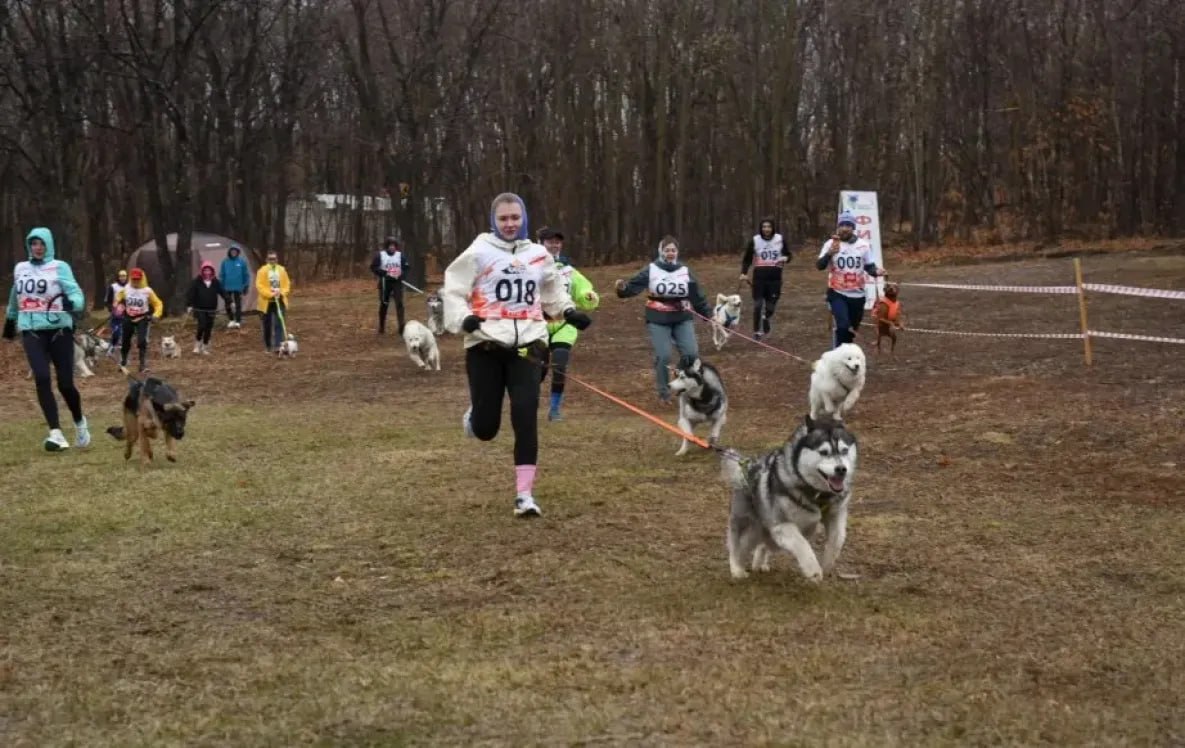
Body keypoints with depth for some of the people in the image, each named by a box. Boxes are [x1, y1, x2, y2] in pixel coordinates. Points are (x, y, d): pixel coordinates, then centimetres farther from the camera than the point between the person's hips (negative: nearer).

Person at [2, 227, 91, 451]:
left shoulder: (59, 267, -2)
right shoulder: (20, 269, 12)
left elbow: (75, 291, -14)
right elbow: (15, 298, 29)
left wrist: (72, 303, -36)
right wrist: (10, 320, 39)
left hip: (59, 330, -3)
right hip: (32, 332, 3)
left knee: (65, 383, -3)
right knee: (42, 379, -16)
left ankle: (79, 422, 27)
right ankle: (56, 433, -17)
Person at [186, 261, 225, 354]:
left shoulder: (215, 282, 3)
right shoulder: (197, 282, -5)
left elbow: (222, 293, 1)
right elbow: (191, 293, -11)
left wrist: (228, 302, -9)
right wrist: (189, 305, -21)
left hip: (211, 310, 3)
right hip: (199, 309, -3)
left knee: (208, 329, 6)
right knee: (202, 326, -17)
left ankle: (205, 347, 20)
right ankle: (197, 344, 4)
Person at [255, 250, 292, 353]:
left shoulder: (282, 270, 4)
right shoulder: (263, 270, -6)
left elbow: (287, 284, 6)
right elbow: (259, 286, -12)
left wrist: (281, 293, -12)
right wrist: (270, 294, -22)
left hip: (279, 301, 1)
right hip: (267, 302, -1)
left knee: (280, 323, -9)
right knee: (267, 325, 8)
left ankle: (278, 345, -13)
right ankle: (268, 346, 21)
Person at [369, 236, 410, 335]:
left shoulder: (401, 255, 2)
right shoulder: (380, 255, -5)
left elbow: (406, 267, 6)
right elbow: (373, 267, -6)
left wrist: (401, 275, -13)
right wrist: (385, 273, -18)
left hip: (397, 282, 1)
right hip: (385, 282, -1)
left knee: (399, 303, -10)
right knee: (384, 304, 9)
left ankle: (401, 327, -15)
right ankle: (381, 327, 22)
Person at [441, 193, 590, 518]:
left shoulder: (539, 255, 12)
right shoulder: (477, 253, -1)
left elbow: (552, 292, 28)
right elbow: (453, 292, -2)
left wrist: (569, 312, 10)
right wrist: (463, 318, -21)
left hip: (526, 344, 2)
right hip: (486, 344, -2)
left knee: (526, 417, -12)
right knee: (486, 428, 0)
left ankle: (524, 495, -7)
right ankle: (474, 416, 40)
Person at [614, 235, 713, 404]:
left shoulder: (685, 271, 5)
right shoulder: (650, 270, -3)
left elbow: (697, 296, 10)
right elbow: (634, 286, -12)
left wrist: (708, 314, 9)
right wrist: (623, 288, -33)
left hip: (682, 319, 3)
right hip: (658, 321, -3)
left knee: (691, 353, -6)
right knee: (663, 356, -10)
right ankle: (664, 393, 8)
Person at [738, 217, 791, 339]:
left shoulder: (780, 239, 3)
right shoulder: (755, 241, 0)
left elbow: (788, 255, 15)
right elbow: (747, 259, 7)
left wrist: (785, 258, -10)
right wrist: (744, 273, -8)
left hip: (775, 278, 1)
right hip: (759, 278, -1)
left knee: (770, 306, 6)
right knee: (757, 305, -9)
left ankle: (766, 328, 33)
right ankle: (757, 331, 3)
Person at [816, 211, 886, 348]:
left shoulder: (864, 245, 0)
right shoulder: (831, 244, -8)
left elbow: (869, 266, 8)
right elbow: (819, 266, -15)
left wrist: (876, 272, -15)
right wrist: (830, 253, -33)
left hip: (857, 295, 4)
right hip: (837, 294, -4)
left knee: (852, 330, 14)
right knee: (843, 326, -22)